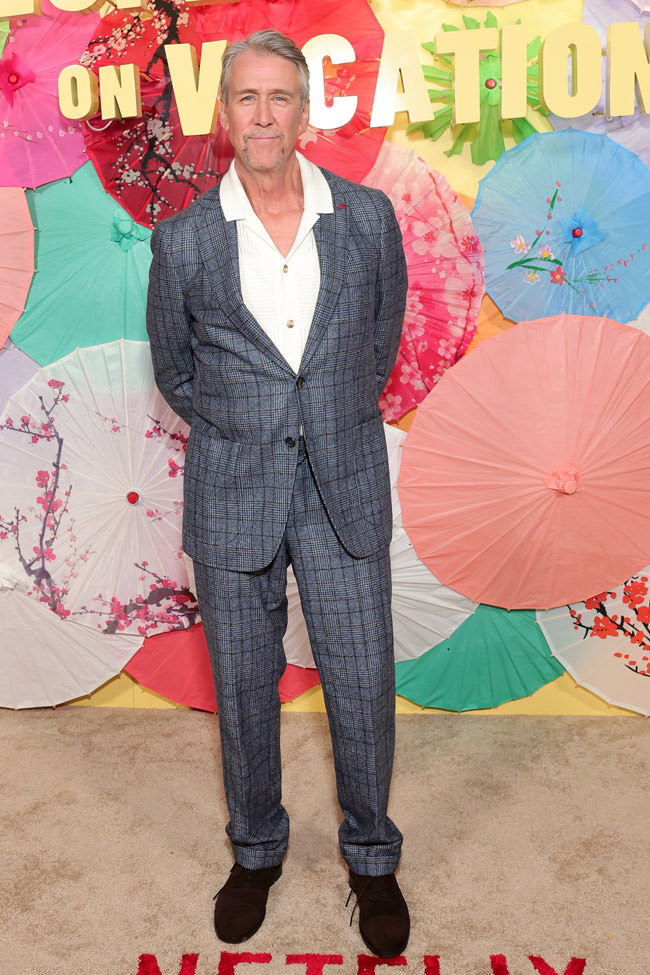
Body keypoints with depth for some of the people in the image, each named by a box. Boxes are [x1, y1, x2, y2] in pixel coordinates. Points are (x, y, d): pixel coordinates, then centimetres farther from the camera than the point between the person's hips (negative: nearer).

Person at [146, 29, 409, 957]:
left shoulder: (369, 217, 0)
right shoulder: (184, 238, -2)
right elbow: (173, 366, 11)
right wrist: (238, 430, 10)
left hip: (345, 489, 0)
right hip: (232, 496, 0)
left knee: (363, 685, 5)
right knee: (244, 688, 12)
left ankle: (371, 856, 31)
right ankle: (257, 850, 37)